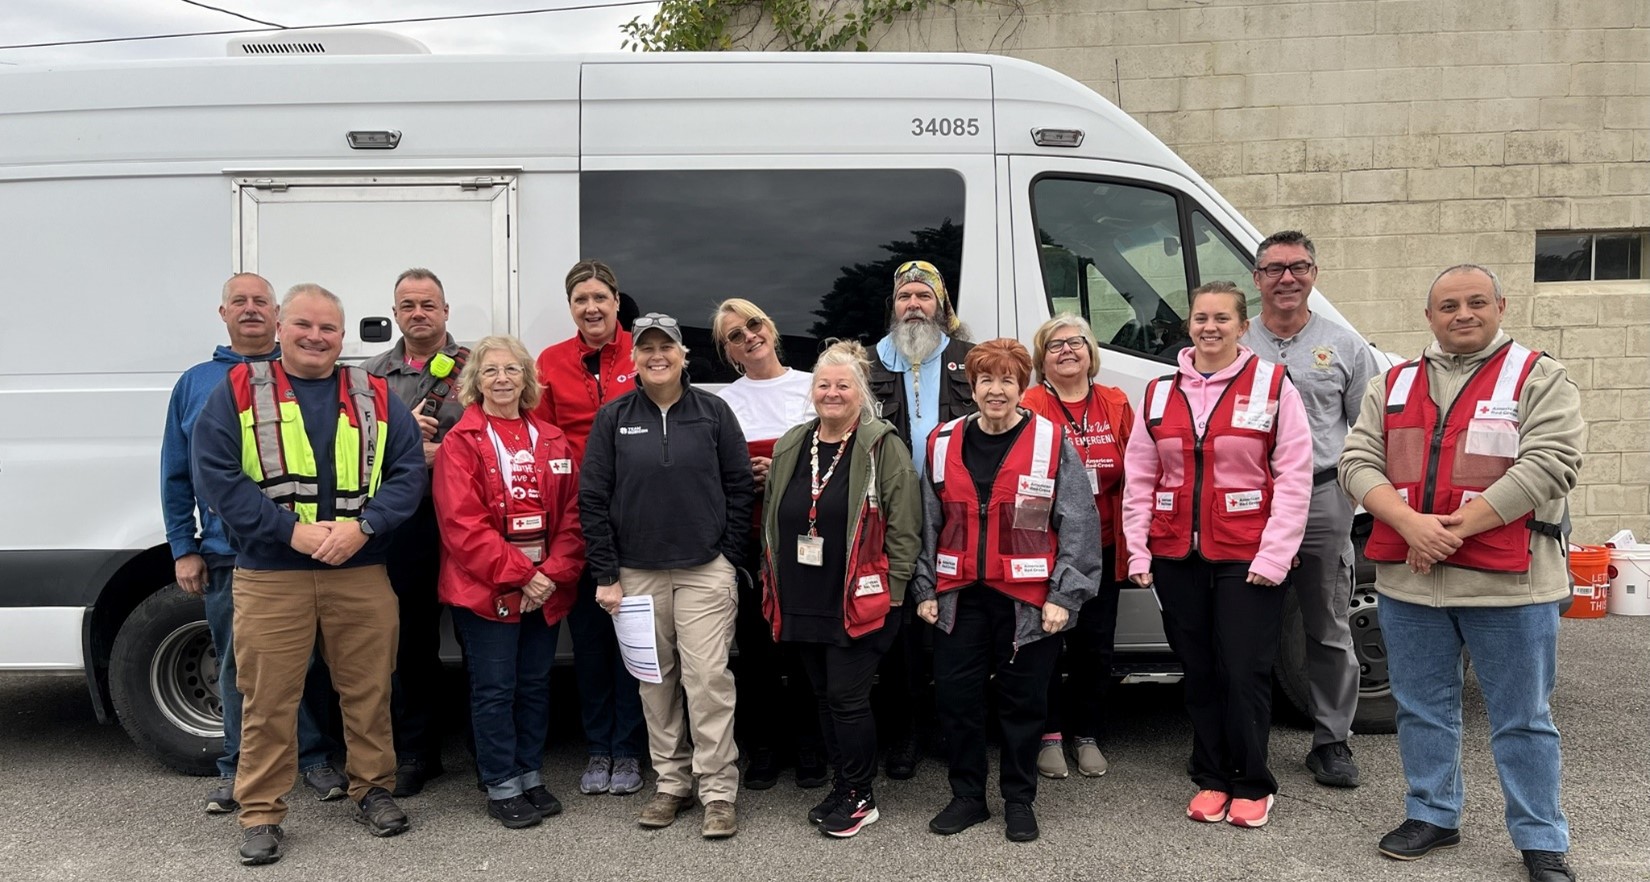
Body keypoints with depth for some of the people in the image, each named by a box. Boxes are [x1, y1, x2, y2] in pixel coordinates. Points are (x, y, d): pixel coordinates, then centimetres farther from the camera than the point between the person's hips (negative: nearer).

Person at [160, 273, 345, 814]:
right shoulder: (195, 383, 9)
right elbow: (175, 475, 10)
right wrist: (183, 549, 5)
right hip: (226, 556, 2)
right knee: (237, 665, 9)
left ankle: (313, 757, 20)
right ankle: (238, 768, 23)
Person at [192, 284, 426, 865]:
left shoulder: (375, 397, 8)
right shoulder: (239, 392, 3)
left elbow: (409, 473, 3)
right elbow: (215, 475, -6)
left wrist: (363, 526, -13)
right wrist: (291, 530, -14)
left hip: (362, 573, 2)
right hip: (269, 576, -1)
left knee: (368, 691, 10)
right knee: (268, 699, 4)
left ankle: (373, 788, 27)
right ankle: (261, 813, 18)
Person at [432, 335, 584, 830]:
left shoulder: (552, 442, 8)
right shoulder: (461, 442, -6)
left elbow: (571, 515, 5)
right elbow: (462, 524, -13)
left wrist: (553, 574, -8)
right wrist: (519, 574, -16)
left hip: (545, 589, 5)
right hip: (485, 590, -4)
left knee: (535, 685, 13)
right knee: (495, 689, 3)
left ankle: (530, 776, 27)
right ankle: (501, 788, 16)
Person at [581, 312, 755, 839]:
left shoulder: (714, 413, 2)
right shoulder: (613, 419, 3)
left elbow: (739, 489, 4)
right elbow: (592, 499, 2)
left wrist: (730, 558, -1)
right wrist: (606, 575, -2)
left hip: (705, 570, -1)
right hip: (638, 573, 2)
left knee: (708, 678, -5)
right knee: (656, 682, 9)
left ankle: (718, 793, 4)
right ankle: (672, 784, 21)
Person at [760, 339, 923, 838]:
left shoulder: (882, 447, -8)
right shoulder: (790, 447, 10)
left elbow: (904, 526, -10)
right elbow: (772, 523, 18)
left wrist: (892, 591, -12)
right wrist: (773, 587, 15)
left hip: (858, 603, -6)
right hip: (802, 604, 6)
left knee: (847, 698, -3)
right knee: (823, 696, 15)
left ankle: (859, 797, 14)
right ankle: (843, 786, 30)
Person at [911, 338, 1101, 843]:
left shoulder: (1052, 443, -5)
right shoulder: (943, 444, 6)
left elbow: (1078, 525, -6)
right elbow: (928, 523, 10)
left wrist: (1064, 595, -11)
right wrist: (925, 589, 6)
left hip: (1028, 600, -3)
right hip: (959, 598, 3)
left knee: (1023, 703, 8)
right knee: (956, 698, 7)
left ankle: (1019, 801, 25)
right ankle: (967, 797, 25)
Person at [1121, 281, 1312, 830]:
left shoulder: (1272, 385, -2)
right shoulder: (1159, 392, 9)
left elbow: (1294, 477, -5)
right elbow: (1138, 479, 10)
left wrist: (1273, 555, -11)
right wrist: (1137, 551, 4)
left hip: (1247, 559, -3)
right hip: (1176, 558, 4)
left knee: (1244, 675, -1)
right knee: (1199, 673, 12)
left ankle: (1252, 786, 18)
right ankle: (1211, 780, 26)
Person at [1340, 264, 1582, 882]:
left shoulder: (1540, 379, 0)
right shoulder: (1392, 385, 12)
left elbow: (1546, 465, -13)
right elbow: (1358, 463, 2)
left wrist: (1454, 528, -17)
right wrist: (1412, 525, -15)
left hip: (1506, 581, -4)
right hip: (1406, 579, 4)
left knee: (1522, 719, 7)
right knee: (1422, 709, 15)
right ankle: (1432, 815, 31)